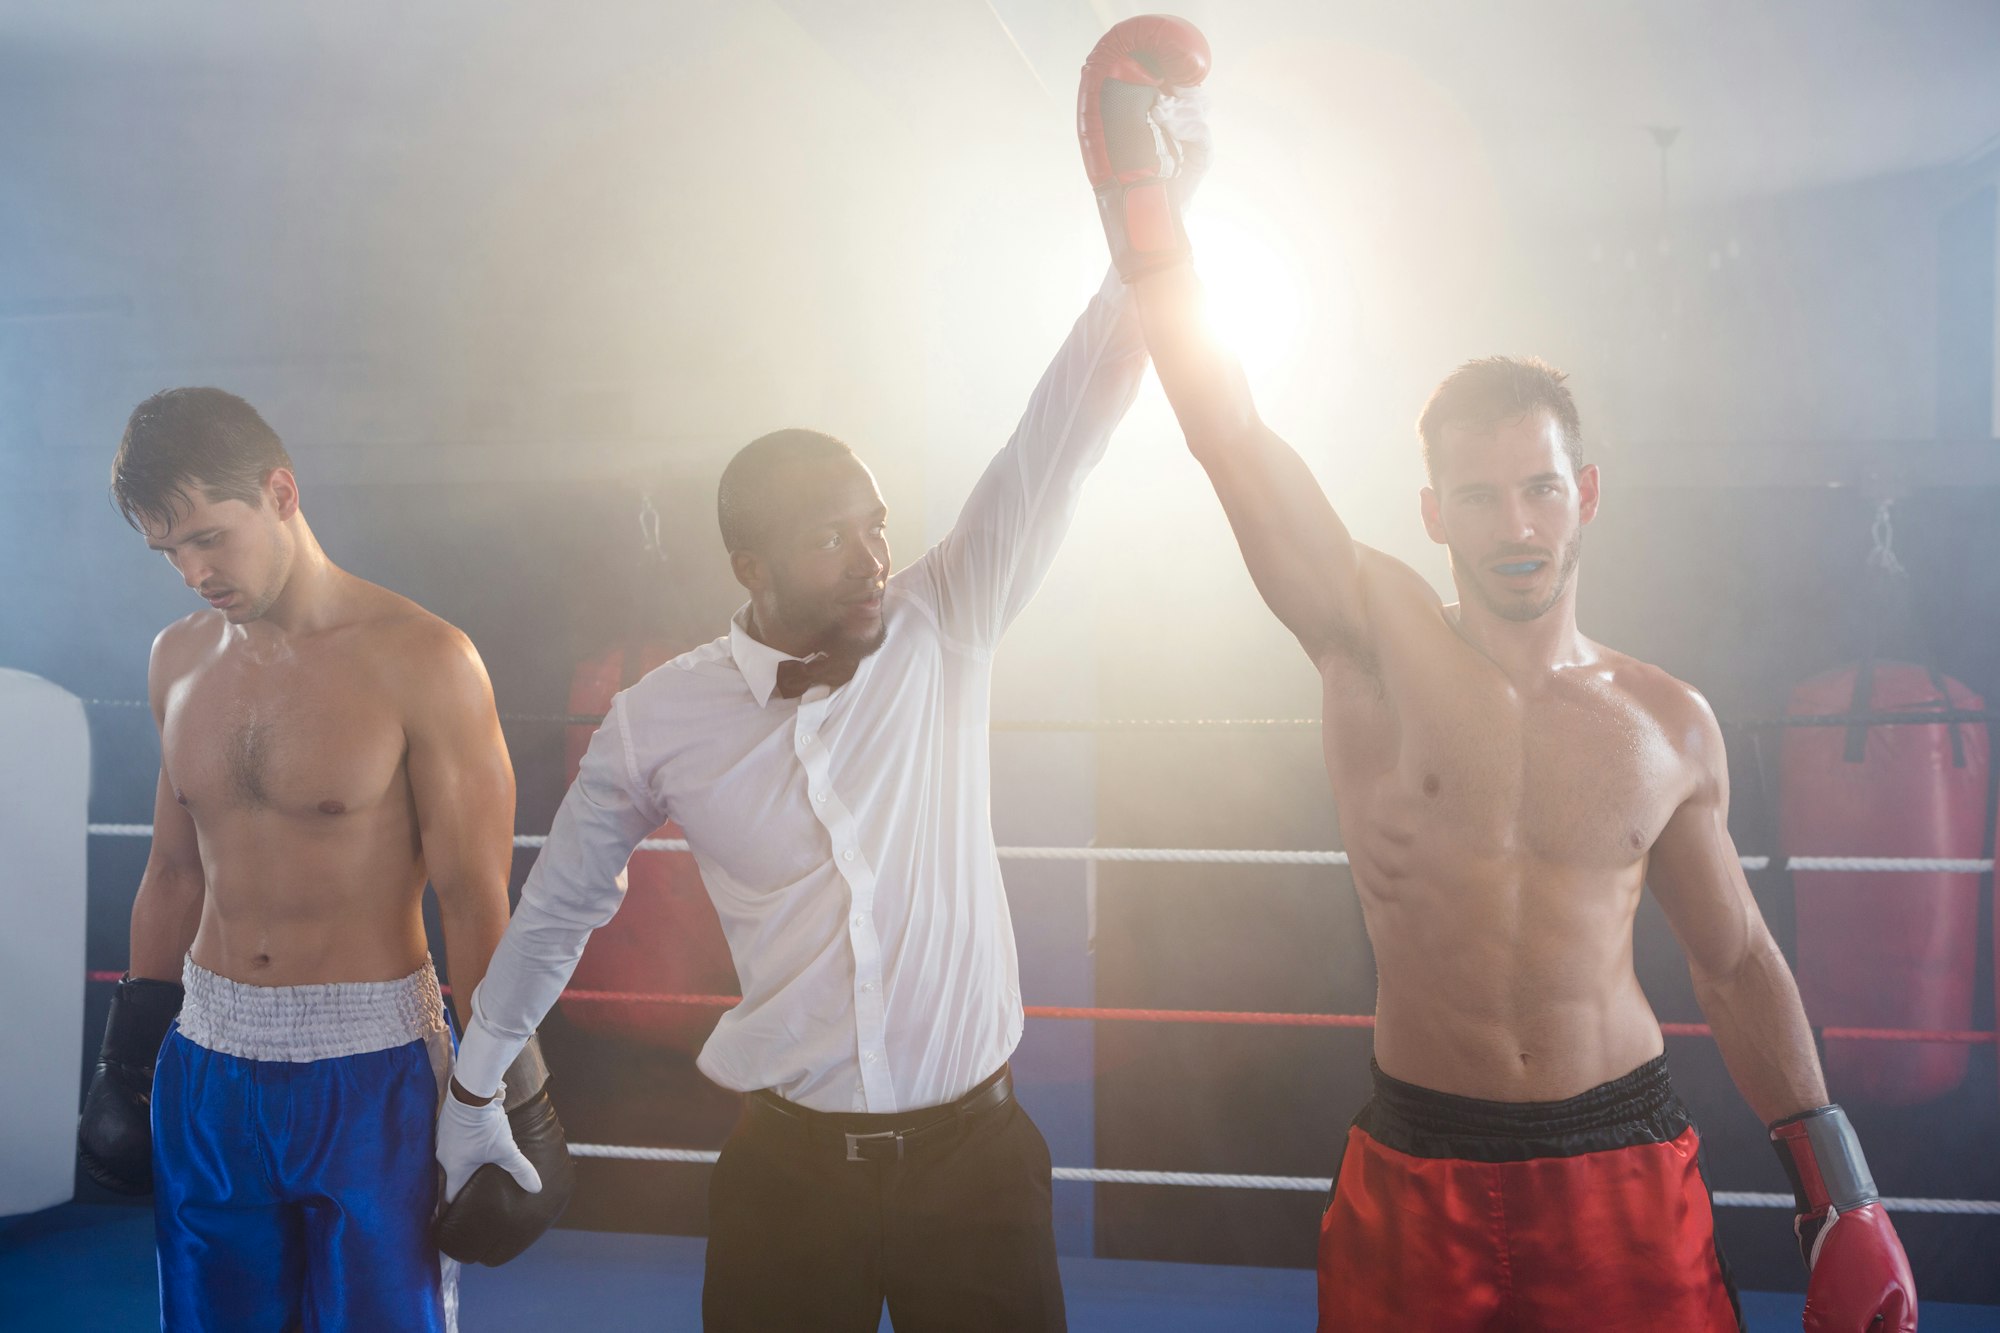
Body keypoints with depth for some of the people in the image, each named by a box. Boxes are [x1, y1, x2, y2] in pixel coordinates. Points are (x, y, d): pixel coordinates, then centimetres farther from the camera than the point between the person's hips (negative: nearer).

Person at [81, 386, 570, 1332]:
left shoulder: (421, 661, -12)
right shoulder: (178, 661, 6)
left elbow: (474, 898, -11)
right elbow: (174, 873, 15)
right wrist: (127, 1059, 17)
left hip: (368, 1069, -5)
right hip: (205, 1063, 5)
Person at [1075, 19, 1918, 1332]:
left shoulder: (1671, 723, 1)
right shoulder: (1380, 641, -7)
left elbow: (1736, 962, 12)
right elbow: (1228, 431, -15)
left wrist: (1840, 1190, 11)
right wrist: (1132, 160, -18)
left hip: (1627, 1164, 2)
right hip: (1416, 1170, -1)